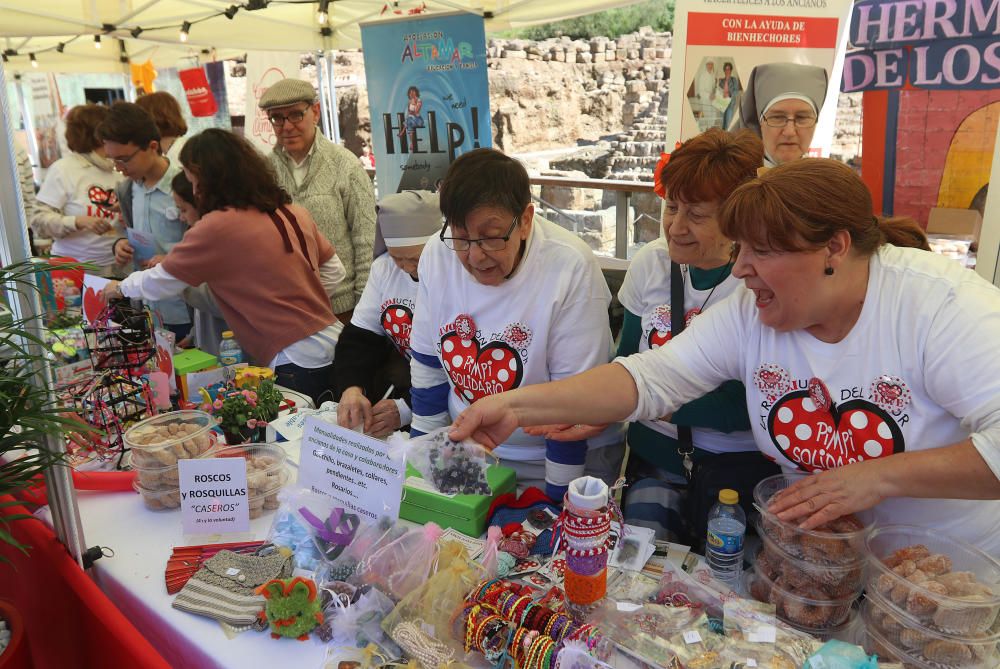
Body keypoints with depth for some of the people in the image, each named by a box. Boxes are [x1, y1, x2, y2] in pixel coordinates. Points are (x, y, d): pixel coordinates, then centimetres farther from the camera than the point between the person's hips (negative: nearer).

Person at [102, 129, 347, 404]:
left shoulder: (218, 227, -11)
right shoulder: (294, 212, 7)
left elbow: (162, 282, 2)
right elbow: (334, 271, 16)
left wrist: (120, 288, 21)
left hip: (297, 363, -7)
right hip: (333, 342, 7)